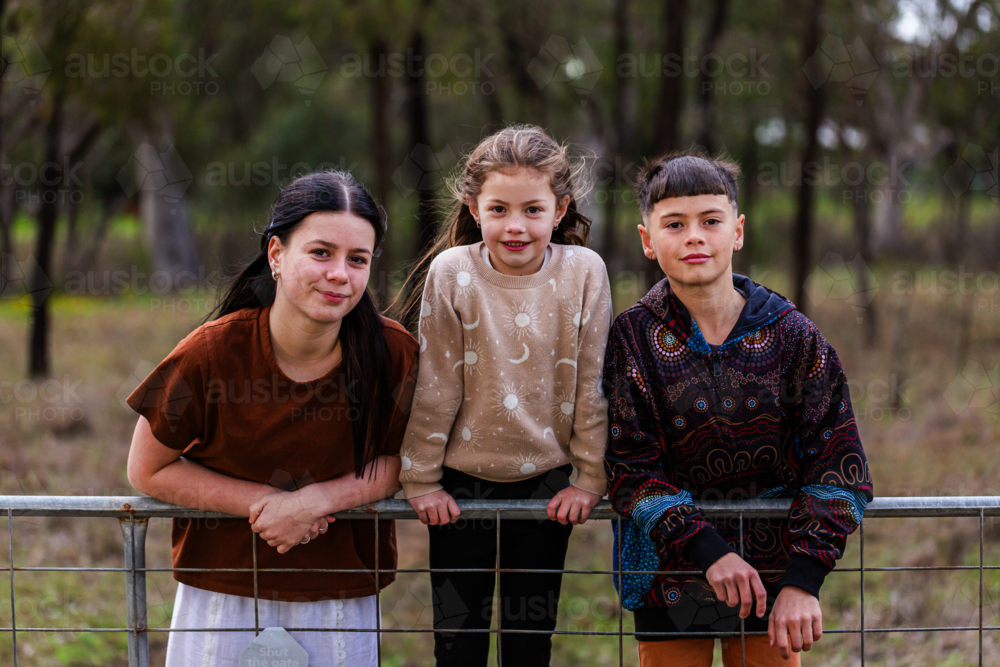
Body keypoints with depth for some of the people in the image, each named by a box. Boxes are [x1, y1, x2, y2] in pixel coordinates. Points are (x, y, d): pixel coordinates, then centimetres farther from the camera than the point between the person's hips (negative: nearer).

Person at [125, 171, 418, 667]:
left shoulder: (393, 353, -16)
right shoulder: (213, 353, -19)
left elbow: (400, 459, -3)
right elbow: (148, 471, -9)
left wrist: (318, 499, -21)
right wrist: (264, 502, -18)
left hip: (343, 602, 1)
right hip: (222, 592, -1)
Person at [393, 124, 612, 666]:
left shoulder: (584, 273, -10)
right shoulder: (451, 274, -12)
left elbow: (592, 384, -3)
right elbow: (434, 386, -7)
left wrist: (589, 479, -1)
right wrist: (421, 479, -3)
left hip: (547, 483, 1)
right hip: (462, 483, 0)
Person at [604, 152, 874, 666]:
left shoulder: (792, 335, -4)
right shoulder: (632, 339, -6)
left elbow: (837, 463, -7)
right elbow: (629, 468, -10)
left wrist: (803, 581, -17)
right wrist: (707, 549, -23)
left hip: (770, 570, 1)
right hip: (668, 570, -1)